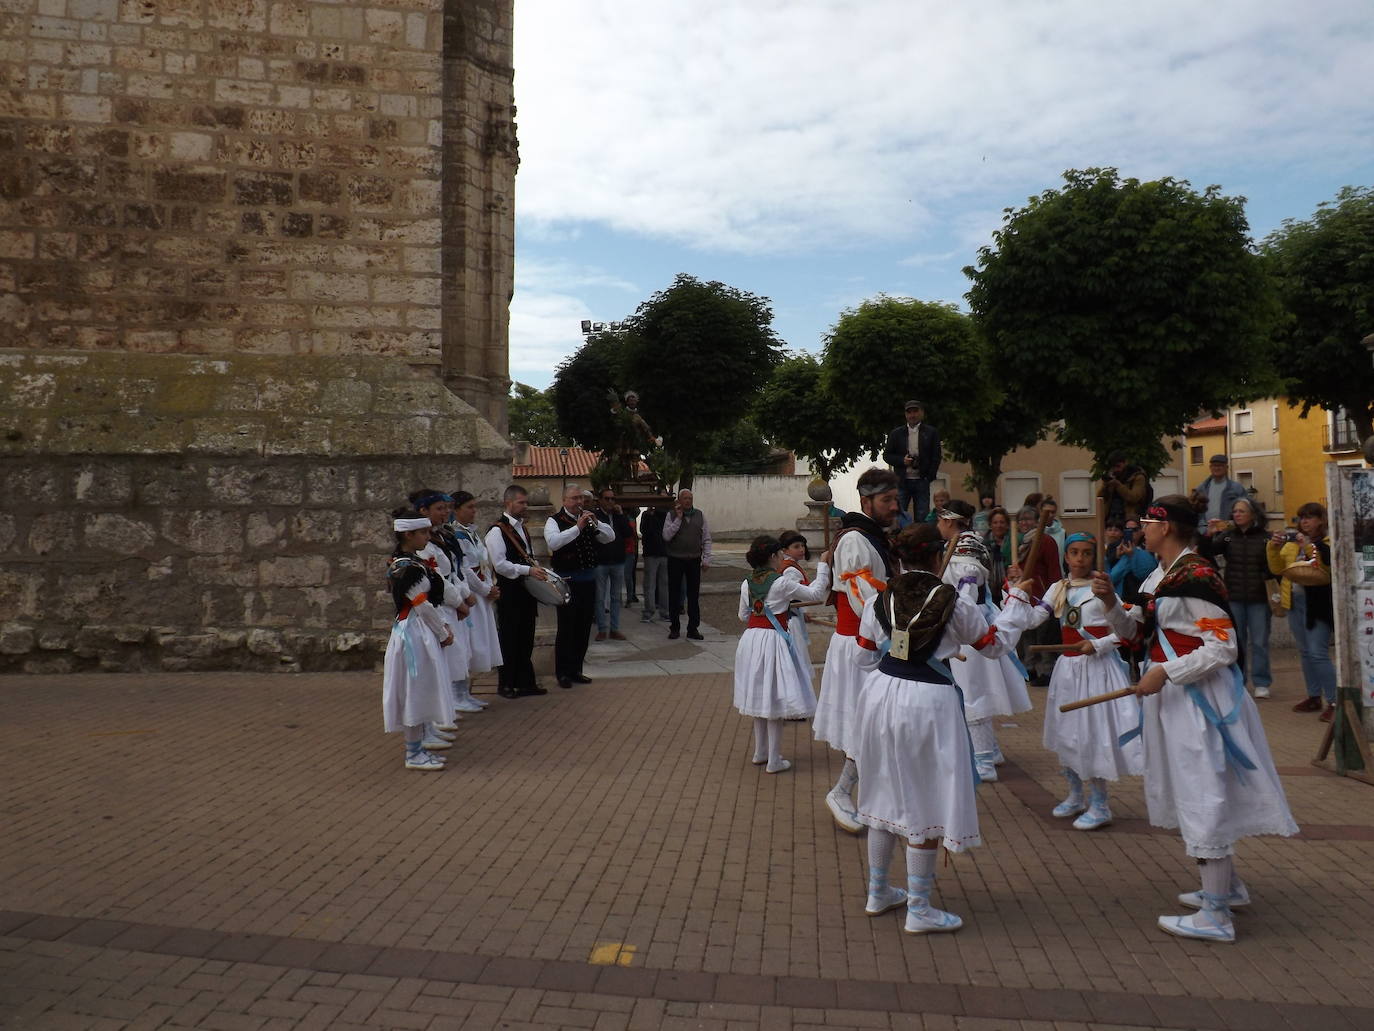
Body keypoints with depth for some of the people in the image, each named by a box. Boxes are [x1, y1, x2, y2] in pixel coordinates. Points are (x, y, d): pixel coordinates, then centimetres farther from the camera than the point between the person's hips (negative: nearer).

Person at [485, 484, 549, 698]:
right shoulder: (497, 531, -12)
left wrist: (538, 569, 8)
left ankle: (526, 682, 21)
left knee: (526, 637, 13)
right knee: (509, 639, 0)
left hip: (526, 590, 8)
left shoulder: (522, 528, 17)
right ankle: (506, 685, 11)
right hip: (509, 591, -8)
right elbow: (500, 564, -19)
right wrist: (528, 570, -23)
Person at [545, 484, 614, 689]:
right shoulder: (555, 521, -5)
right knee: (566, 628, -3)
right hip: (567, 580, -6)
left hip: (588, 579, 6)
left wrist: (596, 523, -10)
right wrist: (577, 527, -25)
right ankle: (562, 673, 5)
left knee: (584, 627, 11)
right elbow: (553, 542, -24)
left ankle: (575, 670, 22)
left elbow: (610, 537, 7)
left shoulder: (588, 519, 11)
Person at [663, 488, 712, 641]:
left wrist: (706, 558, 0)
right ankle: (674, 628, 15)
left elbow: (706, 539, 7)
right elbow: (666, 536, -12)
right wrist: (678, 518, -14)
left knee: (694, 595, 5)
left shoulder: (699, 515, 6)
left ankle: (693, 628, 12)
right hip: (675, 559, -2)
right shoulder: (671, 515, 0)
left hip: (694, 560, 2)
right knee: (674, 594, 5)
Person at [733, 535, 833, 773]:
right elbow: (815, 593, -8)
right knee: (774, 700, 1)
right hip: (774, 640, -6)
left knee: (760, 698, 19)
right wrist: (823, 566, 1)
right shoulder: (782, 583, -14)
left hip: (751, 638, 7)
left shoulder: (747, 584, 4)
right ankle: (774, 760, 7)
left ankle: (760, 753, 30)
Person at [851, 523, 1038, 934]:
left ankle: (877, 893, 32)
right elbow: (996, 643, 5)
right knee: (925, 802, 6)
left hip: (881, 695, 5)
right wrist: (1018, 601, 18)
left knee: (886, 792, 19)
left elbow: (866, 658, 6)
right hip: (927, 702, -5)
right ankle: (918, 910, 14)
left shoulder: (878, 600, -1)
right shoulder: (954, 604, -11)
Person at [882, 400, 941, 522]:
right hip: (902, 482, 1)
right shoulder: (896, 433, 9)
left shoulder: (931, 433, 6)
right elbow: (886, 455, 9)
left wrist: (929, 478, -7)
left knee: (922, 519, 0)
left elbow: (936, 457, 2)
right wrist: (902, 460, -9)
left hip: (922, 481, -1)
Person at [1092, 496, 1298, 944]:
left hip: (1198, 696, -10)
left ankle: (1216, 915, 6)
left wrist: (1165, 673, -23)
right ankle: (1227, 886, 37)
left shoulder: (1196, 578, -19)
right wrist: (1111, 601, -4)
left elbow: (1222, 648, -21)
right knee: (1195, 790, 20)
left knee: (1202, 793, -3)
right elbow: (1134, 629, 13)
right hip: (1171, 693, 10)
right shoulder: (1160, 576, 9)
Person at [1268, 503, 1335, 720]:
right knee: (1305, 653, 13)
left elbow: (1331, 565, -24)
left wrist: (1310, 546, -28)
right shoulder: (1293, 541, 12)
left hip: (1317, 603, -7)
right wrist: (1273, 548, -5)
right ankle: (1314, 697, 23)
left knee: (1318, 653, -11)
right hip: (1295, 603, 7)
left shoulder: (1327, 542, -6)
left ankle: (1334, 701, -4)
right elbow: (1277, 569, 9)